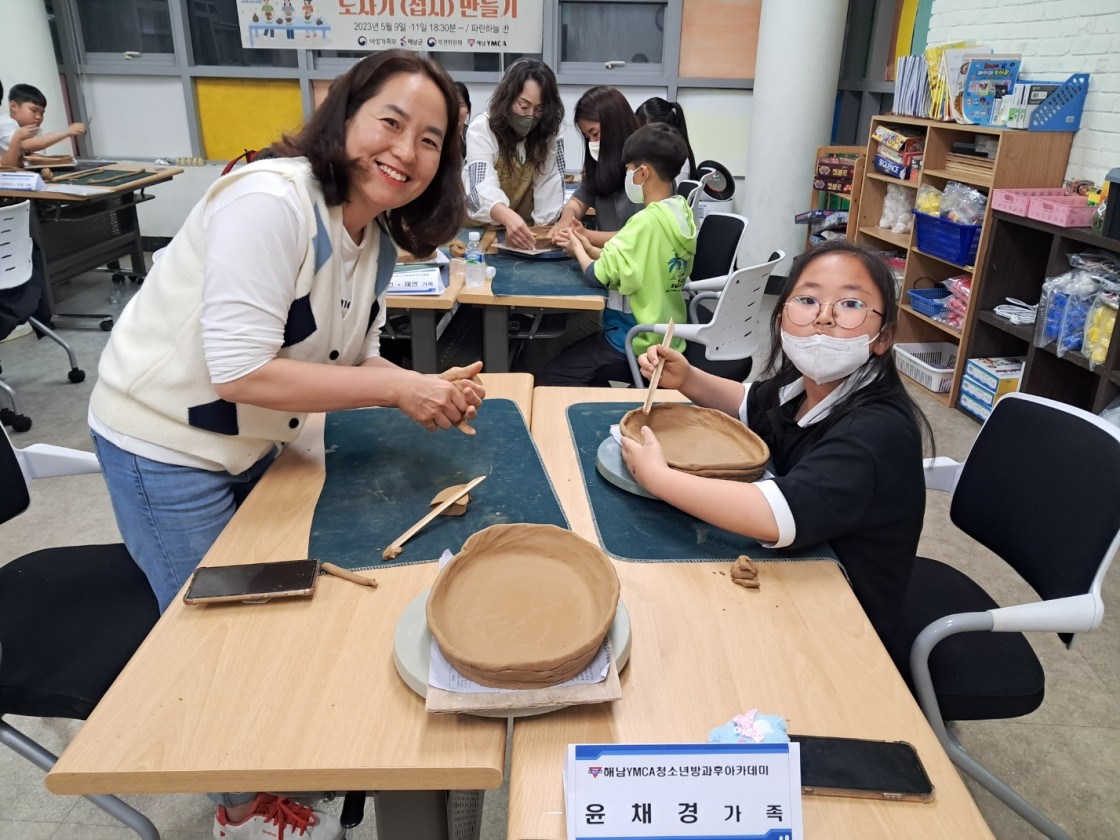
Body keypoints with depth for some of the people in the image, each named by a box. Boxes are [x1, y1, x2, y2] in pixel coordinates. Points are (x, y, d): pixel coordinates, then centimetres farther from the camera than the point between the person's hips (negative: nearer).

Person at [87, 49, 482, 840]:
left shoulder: (379, 234, -3)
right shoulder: (268, 203, -29)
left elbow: (351, 357, 1)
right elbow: (240, 371, -33)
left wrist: (427, 390, -18)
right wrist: (398, 388, -31)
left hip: (252, 443, 8)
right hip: (166, 447, -7)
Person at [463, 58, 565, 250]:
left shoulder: (549, 132, -3)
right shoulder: (481, 128, -13)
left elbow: (550, 187, -9)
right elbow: (483, 187, -27)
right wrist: (509, 218, -46)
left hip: (524, 227, 2)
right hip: (478, 228, -2)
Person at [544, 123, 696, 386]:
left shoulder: (646, 222, -23)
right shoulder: (682, 213, 3)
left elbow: (596, 276, -21)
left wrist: (577, 249, -1)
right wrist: (590, 249, 6)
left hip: (637, 343, -9)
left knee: (555, 373, 4)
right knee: (581, 346, 26)